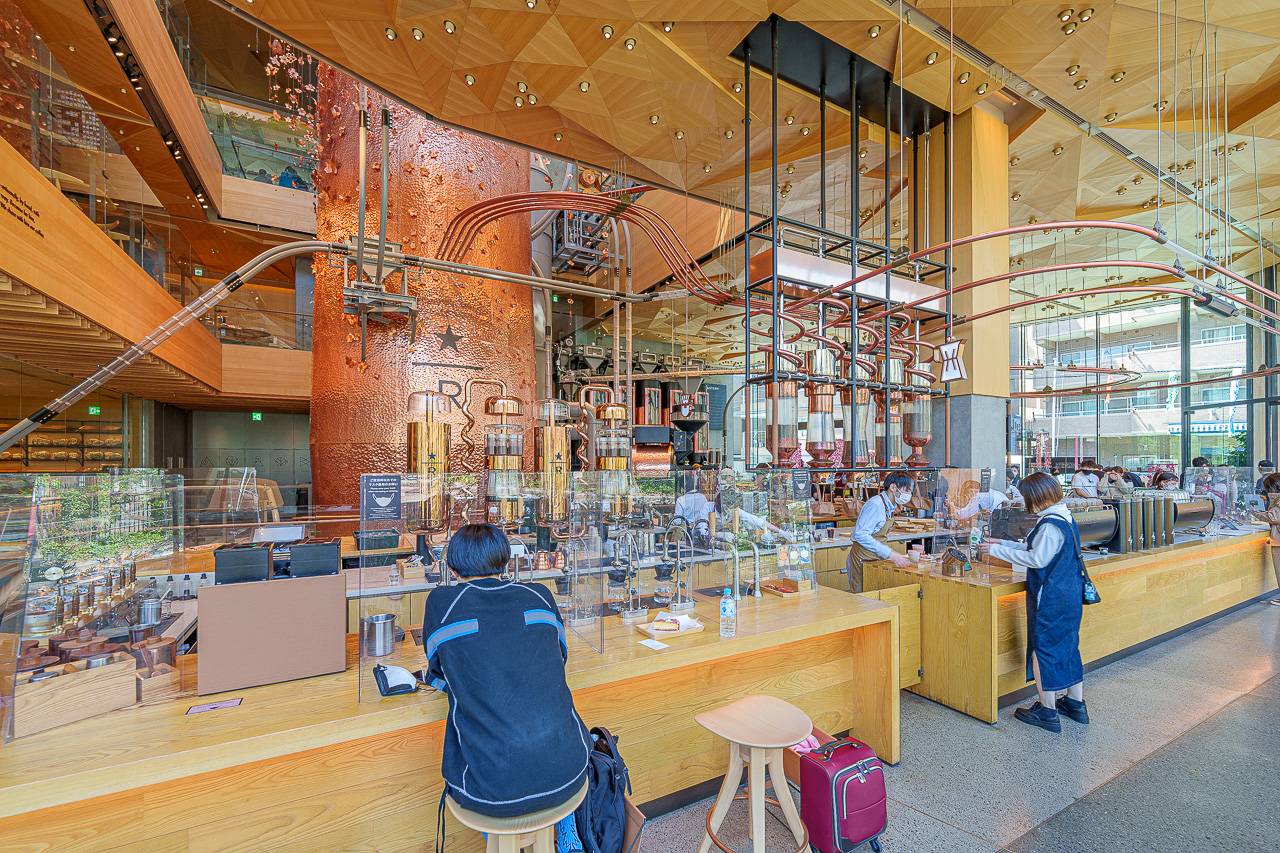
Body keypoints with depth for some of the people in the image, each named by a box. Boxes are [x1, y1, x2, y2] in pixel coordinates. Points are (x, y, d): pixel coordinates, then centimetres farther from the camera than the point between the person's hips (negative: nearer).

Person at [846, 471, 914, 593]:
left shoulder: (890, 507, 12)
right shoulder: (876, 505, -19)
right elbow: (861, 535, -28)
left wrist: (895, 556, 9)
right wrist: (889, 554, -28)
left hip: (876, 559, 9)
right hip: (862, 560, -9)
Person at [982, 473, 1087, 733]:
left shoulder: (1051, 524, -21)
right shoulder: (1065, 518, 9)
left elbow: (1036, 559, -21)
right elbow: (1039, 550, 15)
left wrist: (997, 550, -15)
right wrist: (1005, 544, 14)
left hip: (1050, 599, -10)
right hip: (1070, 594, 10)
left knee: (1043, 649, 1)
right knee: (1068, 646, 19)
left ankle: (1048, 712, 10)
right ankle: (1075, 704, 32)